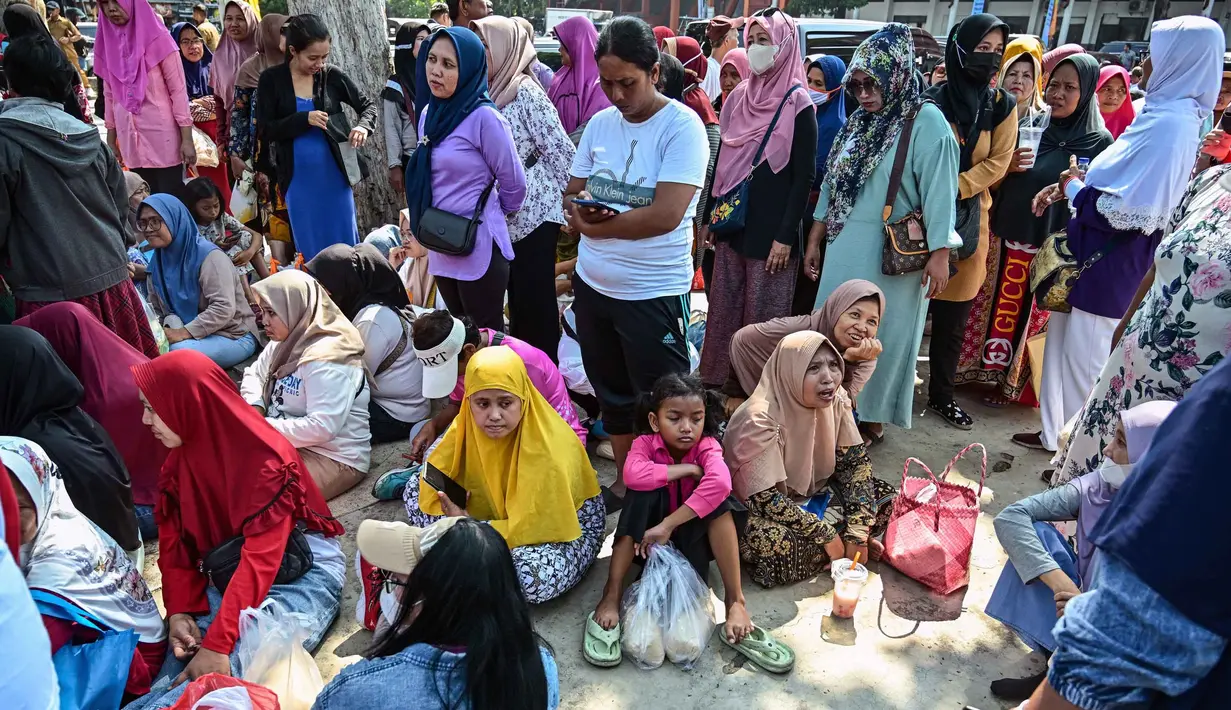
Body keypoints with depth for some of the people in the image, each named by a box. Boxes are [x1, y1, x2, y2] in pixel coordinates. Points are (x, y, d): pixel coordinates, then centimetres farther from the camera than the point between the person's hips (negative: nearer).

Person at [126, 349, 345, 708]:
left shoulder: (266, 459, -19)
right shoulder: (179, 463, 7)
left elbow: (261, 558, -25)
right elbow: (175, 545, 6)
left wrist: (218, 644, -31)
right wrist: (180, 612, -11)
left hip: (302, 568, -7)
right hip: (228, 574, 7)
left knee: (227, 668, -30)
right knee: (179, 663, -23)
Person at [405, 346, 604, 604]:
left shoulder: (549, 451, -31)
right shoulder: (471, 424, -15)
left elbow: (539, 526, -27)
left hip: (566, 526, -5)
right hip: (500, 514, 6)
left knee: (531, 575, -39)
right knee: (416, 485, -4)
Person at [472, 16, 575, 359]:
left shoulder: (525, 91, -12)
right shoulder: (486, 93, 10)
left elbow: (560, 150, -15)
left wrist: (574, 204, -15)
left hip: (536, 211, -7)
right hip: (505, 216, 7)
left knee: (536, 298, 1)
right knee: (517, 295, 16)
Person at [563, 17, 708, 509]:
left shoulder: (682, 126, -14)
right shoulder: (599, 123, 6)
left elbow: (666, 214, -24)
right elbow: (572, 193, 12)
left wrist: (593, 225, -12)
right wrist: (580, 209, -13)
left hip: (653, 294, -7)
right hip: (591, 284, 7)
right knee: (612, 393, 20)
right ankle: (625, 481, 39)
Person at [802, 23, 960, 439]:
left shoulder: (926, 122, -9)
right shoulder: (858, 121, 11)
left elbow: (939, 191, -13)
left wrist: (939, 254, -17)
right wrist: (814, 241, 13)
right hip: (845, 247, 6)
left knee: (882, 333, 5)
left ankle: (872, 414, 20)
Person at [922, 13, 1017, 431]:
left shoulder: (1003, 106, 4)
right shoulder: (933, 100, -5)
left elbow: (997, 163, 0)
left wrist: (954, 186, -14)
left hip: (970, 217, 3)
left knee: (953, 317, 10)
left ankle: (941, 394, 24)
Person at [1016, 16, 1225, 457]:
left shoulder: (1168, 124, -21)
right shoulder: (1169, 115, 9)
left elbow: (1123, 212, -24)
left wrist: (1074, 188, -9)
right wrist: (1070, 187, 3)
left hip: (1108, 267, -10)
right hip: (1098, 259, 10)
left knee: (1085, 362, 3)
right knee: (1065, 346, 20)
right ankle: (1057, 434, 35)